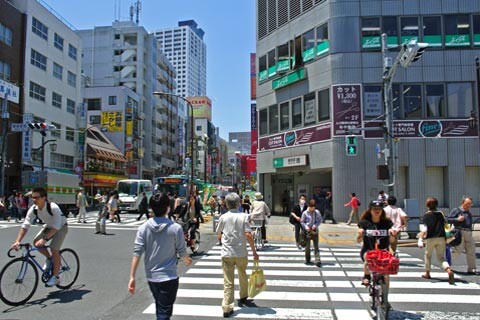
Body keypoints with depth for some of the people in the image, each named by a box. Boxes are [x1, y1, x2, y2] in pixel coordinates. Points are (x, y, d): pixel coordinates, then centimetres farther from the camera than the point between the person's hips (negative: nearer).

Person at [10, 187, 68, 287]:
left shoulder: (53, 207, -36)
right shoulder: (33, 209, -19)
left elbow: (56, 226, -37)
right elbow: (25, 225, -20)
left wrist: (45, 239, -46)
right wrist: (17, 241, -31)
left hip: (61, 227, -6)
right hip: (49, 226, 6)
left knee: (54, 248, -20)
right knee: (36, 241, -13)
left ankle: (55, 277, -8)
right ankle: (49, 258, 14)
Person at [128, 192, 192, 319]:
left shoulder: (144, 228, -6)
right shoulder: (175, 228, -14)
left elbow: (137, 253, -10)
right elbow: (182, 252, -5)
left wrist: (132, 277, -5)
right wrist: (188, 260, 17)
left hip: (151, 277, 4)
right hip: (168, 277, -4)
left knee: (160, 308, 25)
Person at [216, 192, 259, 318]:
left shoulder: (223, 217, -1)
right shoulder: (243, 216, -7)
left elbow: (219, 235, 9)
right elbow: (248, 235, -14)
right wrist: (254, 251, -7)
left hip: (227, 254, 0)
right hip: (241, 253, 0)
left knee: (228, 282, 2)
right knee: (243, 276, 23)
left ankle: (227, 308, -2)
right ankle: (243, 298, 42)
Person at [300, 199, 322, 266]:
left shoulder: (317, 212, 0)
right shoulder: (305, 213, -4)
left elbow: (320, 220, 7)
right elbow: (302, 221, 2)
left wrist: (315, 225, -9)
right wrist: (306, 227, -15)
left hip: (315, 231, 1)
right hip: (307, 231, -1)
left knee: (316, 246, -3)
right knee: (307, 246, 8)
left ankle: (317, 260, -6)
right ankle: (307, 259, 22)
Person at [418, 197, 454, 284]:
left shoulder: (426, 215, -5)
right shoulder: (440, 213, 6)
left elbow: (425, 228, -14)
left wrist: (420, 239, -17)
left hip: (431, 238, -3)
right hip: (441, 238, 3)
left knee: (428, 255, 19)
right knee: (441, 257, 7)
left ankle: (427, 273, 26)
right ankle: (449, 270, -20)